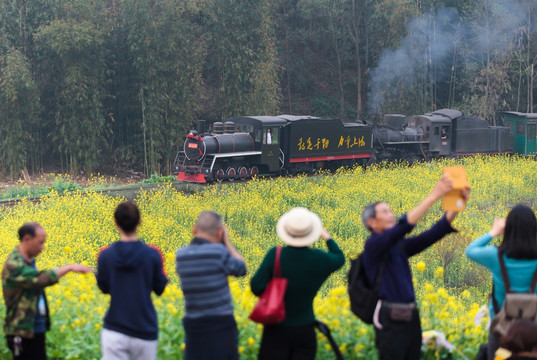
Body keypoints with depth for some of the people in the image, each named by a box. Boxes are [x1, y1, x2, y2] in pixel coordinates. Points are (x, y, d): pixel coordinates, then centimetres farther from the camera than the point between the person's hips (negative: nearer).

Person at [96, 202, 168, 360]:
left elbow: (104, 288, 7)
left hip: (114, 331, 0)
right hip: (145, 332, 1)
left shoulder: (106, 255, -6)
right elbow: (159, 289, 3)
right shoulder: (152, 254, -7)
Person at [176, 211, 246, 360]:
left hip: (192, 325, 4)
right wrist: (226, 242, 5)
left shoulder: (180, 255, 0)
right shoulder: (219, 251, -15)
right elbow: (241, 269, -1)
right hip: (221, 324, -4)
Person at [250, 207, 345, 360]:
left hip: (277, 329, -1)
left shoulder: (275, 255, -18)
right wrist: (327, 237, 27)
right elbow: (340, 259, 14)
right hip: (304, 329, 1)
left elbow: (256, 288, -18)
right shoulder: (319, 259, -10)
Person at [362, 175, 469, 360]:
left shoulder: (400, 246, 15)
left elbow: (431, 235, 5)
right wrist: (434, 195, -23)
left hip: (410, 317, 8)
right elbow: (403, 226, -21)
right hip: (391, 320, -8)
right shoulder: (373, 245, -7)